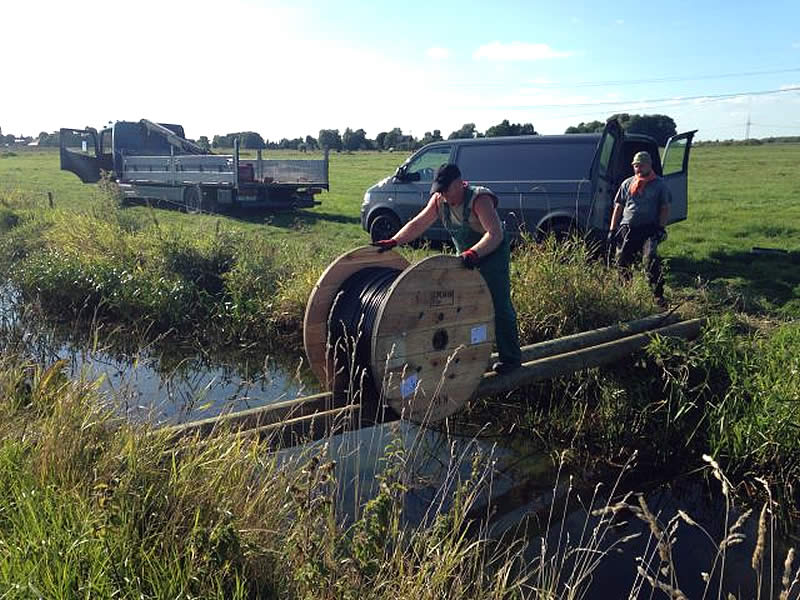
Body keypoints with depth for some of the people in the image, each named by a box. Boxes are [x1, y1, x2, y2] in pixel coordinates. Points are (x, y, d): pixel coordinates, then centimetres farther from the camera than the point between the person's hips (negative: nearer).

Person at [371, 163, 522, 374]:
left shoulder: (479, 200, -27)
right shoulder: (439, 200, -6)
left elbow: (495, 234, -38)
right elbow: (417, 224, -1)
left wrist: (474, 252, -52)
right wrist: (393, 242, -12)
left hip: (493, 254, -7)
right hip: (467, 258, 7)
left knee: (499, 306, -8)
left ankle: (510, 357, 4)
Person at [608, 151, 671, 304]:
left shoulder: (659, 184, 7)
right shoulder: (627, 184, 15)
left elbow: (665, 209, 5)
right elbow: (618, 207, 15)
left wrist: (661, 228, -9)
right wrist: (612, 229, 8)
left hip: (649, 229, -4)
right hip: (627, 229, 4)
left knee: (650, 258, -22)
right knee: (621, 261, 4)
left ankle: (658, 295, -19)